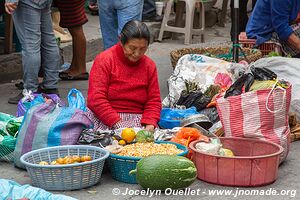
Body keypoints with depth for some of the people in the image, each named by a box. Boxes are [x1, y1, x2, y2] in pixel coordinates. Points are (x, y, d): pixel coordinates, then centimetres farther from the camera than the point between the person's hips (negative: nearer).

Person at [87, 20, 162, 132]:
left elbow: (153, 101, 9)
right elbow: (96, 99, -13)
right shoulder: (104, 60, -4)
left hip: (137, 119, 3)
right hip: (104, 118, -3)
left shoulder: (149, 65, 9)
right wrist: (118, 124, -23)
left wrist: (150, 125, -12)